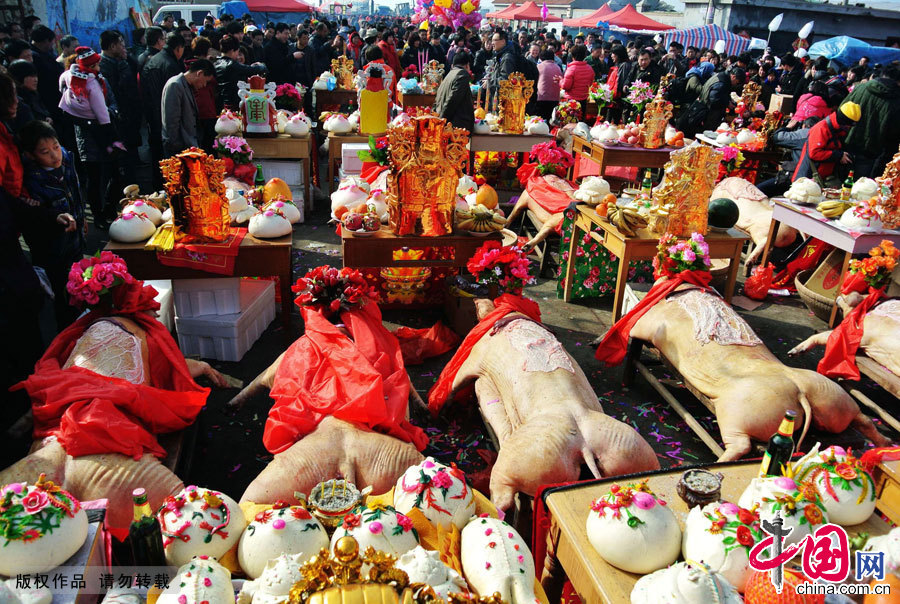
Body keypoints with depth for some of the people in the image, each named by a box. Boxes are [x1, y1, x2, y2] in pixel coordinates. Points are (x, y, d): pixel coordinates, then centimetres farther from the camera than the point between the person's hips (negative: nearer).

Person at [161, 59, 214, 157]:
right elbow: (171, 122, -17)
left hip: (190, 146, 9)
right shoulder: (175, 85, -12)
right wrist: (177, 147, -17)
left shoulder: (188, 87, 16)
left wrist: (196, 144, 14)